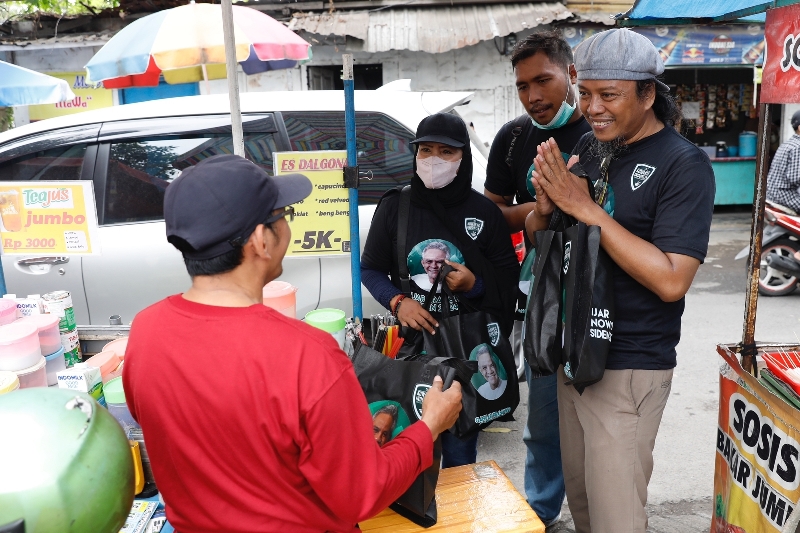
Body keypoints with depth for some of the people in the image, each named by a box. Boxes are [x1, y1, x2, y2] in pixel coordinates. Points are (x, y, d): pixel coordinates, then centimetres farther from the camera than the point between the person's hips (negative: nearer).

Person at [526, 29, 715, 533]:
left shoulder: (684, 165, -15)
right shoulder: (589, 148, 5)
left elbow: (671, 281, -24)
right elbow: (534, 234, 9)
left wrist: (586, 208, -24)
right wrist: (545, 206, -15)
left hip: (628, 368, -6)